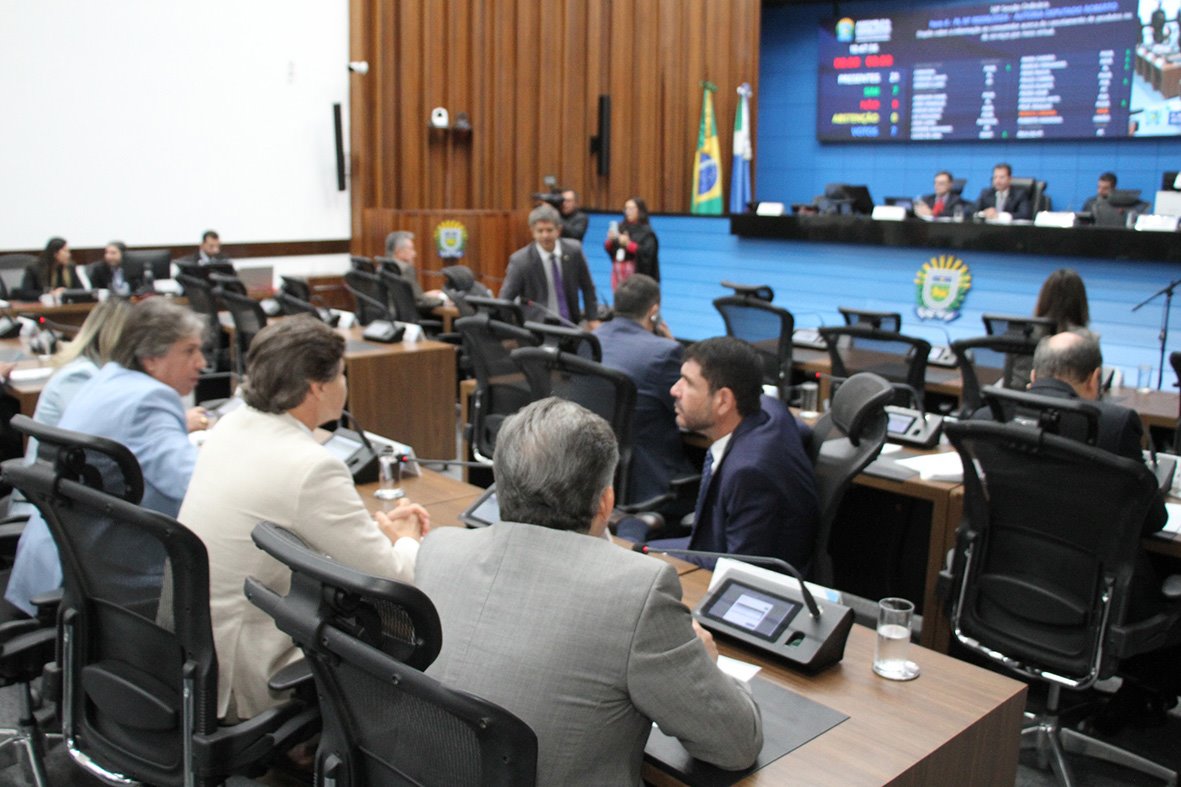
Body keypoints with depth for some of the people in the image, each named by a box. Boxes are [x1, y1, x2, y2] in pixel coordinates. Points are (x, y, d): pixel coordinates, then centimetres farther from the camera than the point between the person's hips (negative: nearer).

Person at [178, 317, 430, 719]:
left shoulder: (232, 426, 0)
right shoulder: (311, 468, -26)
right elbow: (391, 579, -18)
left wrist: (379, 524, 10)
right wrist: (406, 540, 5)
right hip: (240, 676, -8)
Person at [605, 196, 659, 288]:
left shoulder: (646, 231, -7)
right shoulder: (621, 227, 7)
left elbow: (647, 253, -17)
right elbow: (609, 249, 12)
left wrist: (628, 244, -20)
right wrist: (610, 240, -10)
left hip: (636, 273, -5)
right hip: (619, 271, 5)